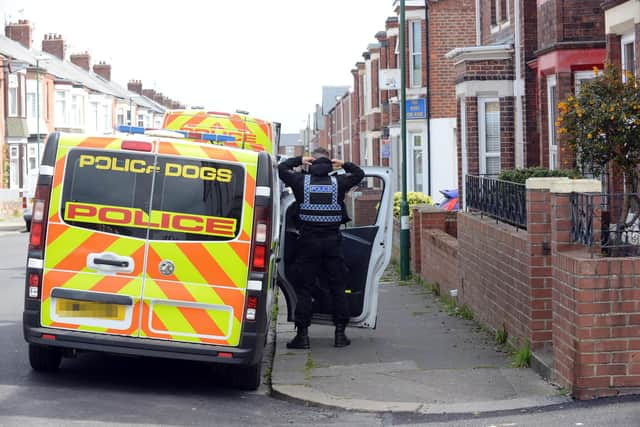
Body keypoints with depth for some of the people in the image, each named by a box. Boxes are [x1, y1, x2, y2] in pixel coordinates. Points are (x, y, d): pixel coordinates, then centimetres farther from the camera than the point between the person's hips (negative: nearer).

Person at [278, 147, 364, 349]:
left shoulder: (301, 181, -2)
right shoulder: (338, 182, 1)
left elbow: (281, 168, 13)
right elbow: (359, 174, 17)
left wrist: (299, 160, 20)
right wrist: (344, 165, 21)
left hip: (308, 241, -1)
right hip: (332, 241, 1)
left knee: (304, 289, 3)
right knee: (337, 288, 8)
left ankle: (302, 334, 0)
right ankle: (340, 333, 8)